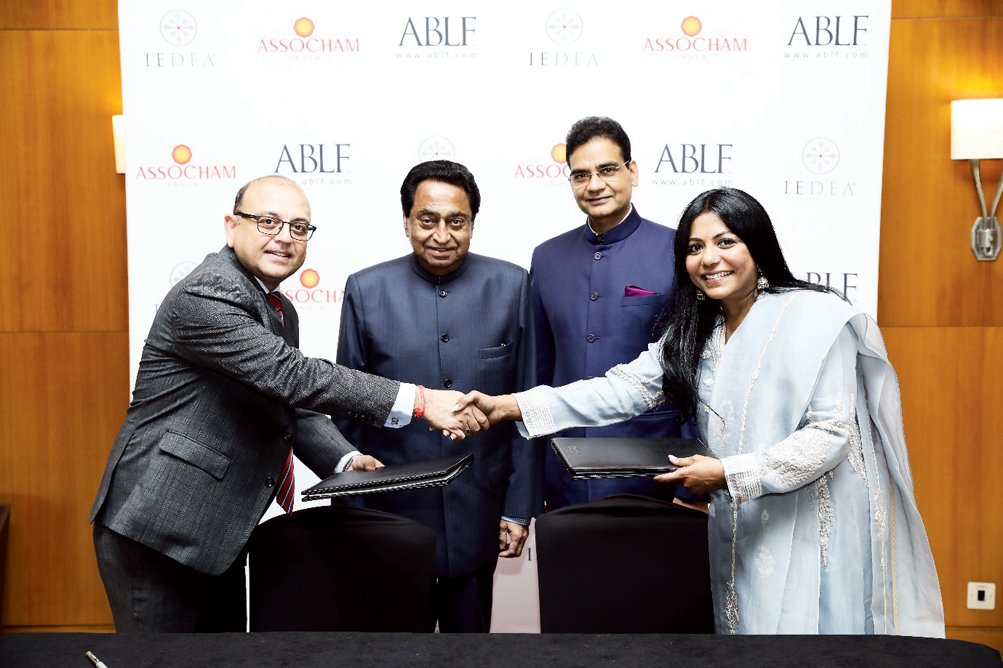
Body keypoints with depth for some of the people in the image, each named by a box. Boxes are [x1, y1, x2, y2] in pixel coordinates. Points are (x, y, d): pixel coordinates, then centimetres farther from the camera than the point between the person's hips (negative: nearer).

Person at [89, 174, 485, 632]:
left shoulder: (280, 311, 12)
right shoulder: (205, 295, -19)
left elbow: (293, 404, 15)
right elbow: (293, 376, -28)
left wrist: (344, 461, -4)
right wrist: (419, 401, -30)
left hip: (217, 533, 9)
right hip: (158, 528, -9)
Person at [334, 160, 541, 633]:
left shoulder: (511, 286, -2)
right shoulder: (366, 290, -3)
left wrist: (520, 506, 0)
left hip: (478, 512, 1)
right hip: (392, 508, 0)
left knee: (470, 627, 14)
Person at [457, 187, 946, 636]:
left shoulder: (815, 318, -12)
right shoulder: (696, 331, 8)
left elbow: (832, 432, -17)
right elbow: (626, 387, 1)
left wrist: (729, 474, -21)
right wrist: (508, 406, -8)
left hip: (814, 534, -6)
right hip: (742, 532, 6)